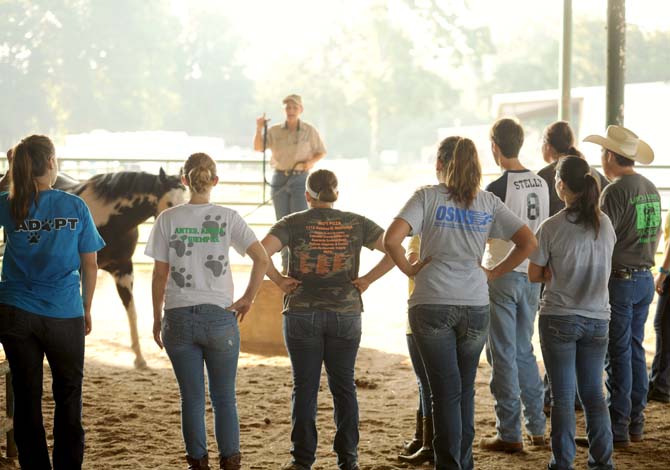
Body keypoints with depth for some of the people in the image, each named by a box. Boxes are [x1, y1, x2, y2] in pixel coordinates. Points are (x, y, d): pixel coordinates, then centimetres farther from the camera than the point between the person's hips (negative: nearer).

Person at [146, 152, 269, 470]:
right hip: (219, 317, 0)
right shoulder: (227, 217, -2)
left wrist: (157, 319, 9)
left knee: (191, 398, 8)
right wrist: (248, 299, 0)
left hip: (178, 317, 0)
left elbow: (159, 275, 0)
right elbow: (261, 259, -11)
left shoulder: (168, 219, -1)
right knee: (224, 397, 10)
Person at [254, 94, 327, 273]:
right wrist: (259, 128, -22)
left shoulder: (309, 131, -1)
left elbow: (321, 152, 7)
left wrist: (311, 161, -13)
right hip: (279, 178, 2)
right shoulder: (275, 131, 2)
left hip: (300, 179, -2)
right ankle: (286, 263, 12)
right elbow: (258, 147, -7)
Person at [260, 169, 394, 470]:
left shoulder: (293, 223, -2)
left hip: (302, 314, -1)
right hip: (346, 313, 1)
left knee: (305, 387, 4)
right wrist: (367, 280, -1)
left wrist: (279, 281, -6)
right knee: (343, 386, 9)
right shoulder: (356, 224, 4)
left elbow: (261, 252, -17)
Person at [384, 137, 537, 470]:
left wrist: (409, 269, 0)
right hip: (475, 305, 2)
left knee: (445, 391, 1)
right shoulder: (488, 203, 6)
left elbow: (392, 239, -15)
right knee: (465, 389, 15)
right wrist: (494, 273, 7)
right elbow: (528, 243, 2)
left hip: (432, 305, -2)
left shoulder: (428, 197, -2)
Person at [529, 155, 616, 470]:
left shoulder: (551, 228, -12)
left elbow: (535, 275, -6)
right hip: (597, 319, 4)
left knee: (562, 397, 3)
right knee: (594, 394, 12)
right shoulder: (605, 224, 1)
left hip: (559, 319, -4)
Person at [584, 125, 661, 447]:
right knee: (636, 351, 14)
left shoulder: (615, 191, -16)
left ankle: (618, 428, 0)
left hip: (619, 279, -8)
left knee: (618, 354, -3)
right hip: (645, 278, 8)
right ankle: (636, 423, 19)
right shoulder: (650, 189, 9)